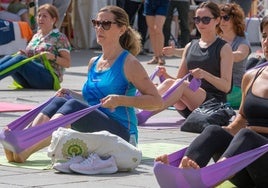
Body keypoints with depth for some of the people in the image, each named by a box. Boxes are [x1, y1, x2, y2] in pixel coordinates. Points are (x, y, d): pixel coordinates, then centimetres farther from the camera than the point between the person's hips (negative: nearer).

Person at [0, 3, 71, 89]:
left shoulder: (60, 38, 5)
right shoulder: (36, 36, 23)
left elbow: (67, 63, 0)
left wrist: (53, 57, -17)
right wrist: (23, 54, 6)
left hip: (49, 79, -6)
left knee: (20, 60, -31)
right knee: (8, 58, -21)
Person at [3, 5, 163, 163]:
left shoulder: (128, 63, -4)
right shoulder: (94, 63, 17)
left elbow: (157, 101, -8)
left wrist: (121, 100, -20)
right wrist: (72, 94, 9)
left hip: (122, 134, -7)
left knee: (74, 106, -28)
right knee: (59, 101, -15)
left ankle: (25, 151, -43)